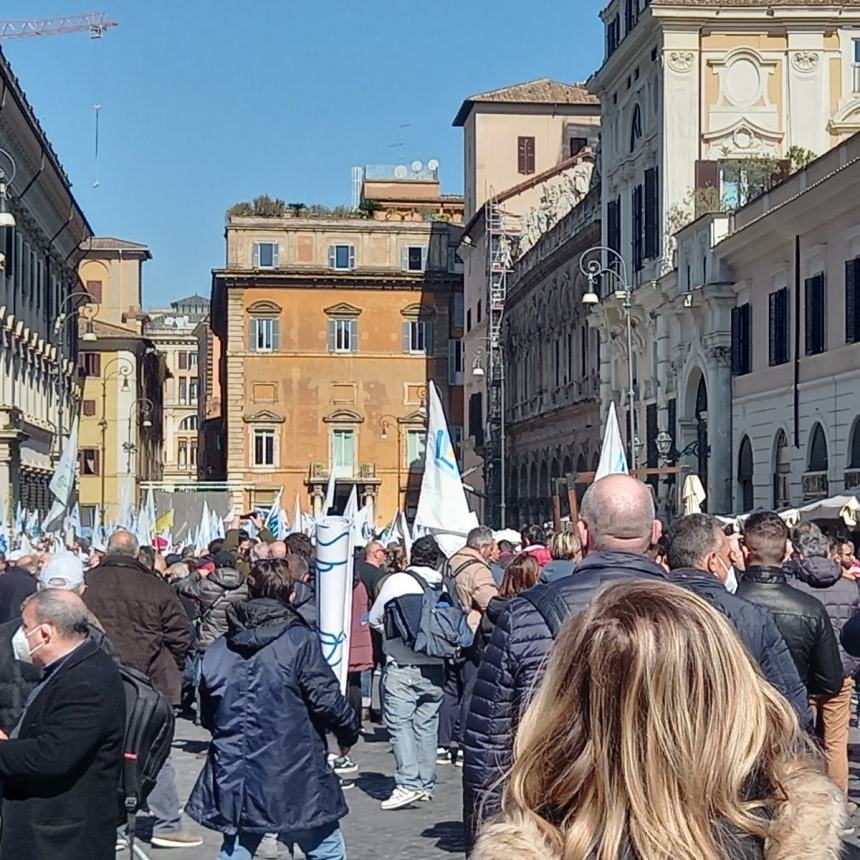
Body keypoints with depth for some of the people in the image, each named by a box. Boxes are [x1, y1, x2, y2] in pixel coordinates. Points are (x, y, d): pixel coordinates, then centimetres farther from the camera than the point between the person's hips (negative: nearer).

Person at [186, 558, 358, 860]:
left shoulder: (218, 649, 6)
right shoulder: (299, 641, -10)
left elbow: (208, 716, 11)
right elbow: (326, 698, -12)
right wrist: (348, 732, 5)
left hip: (234, 780, 5)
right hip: (297, 778, -5)